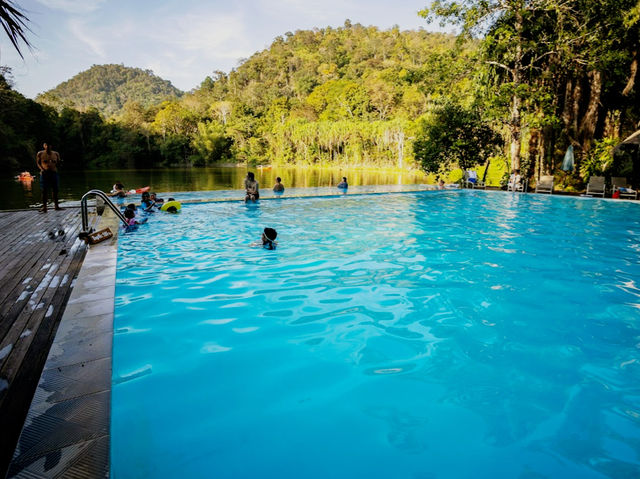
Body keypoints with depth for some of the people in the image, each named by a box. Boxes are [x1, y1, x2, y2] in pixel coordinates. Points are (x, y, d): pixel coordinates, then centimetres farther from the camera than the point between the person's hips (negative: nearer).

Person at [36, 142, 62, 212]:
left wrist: (60, 162, -10)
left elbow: (58, 163, 13)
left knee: (55, 190, 6)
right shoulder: (40, 154, 1)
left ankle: (56, 206, 18)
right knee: (44, 190, -2)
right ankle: (44, 207, 3)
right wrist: (42, 169, -11)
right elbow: (38, 163, 6)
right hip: (45, 173, -3)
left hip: (54, 173, 3)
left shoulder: (56, 154, 7)